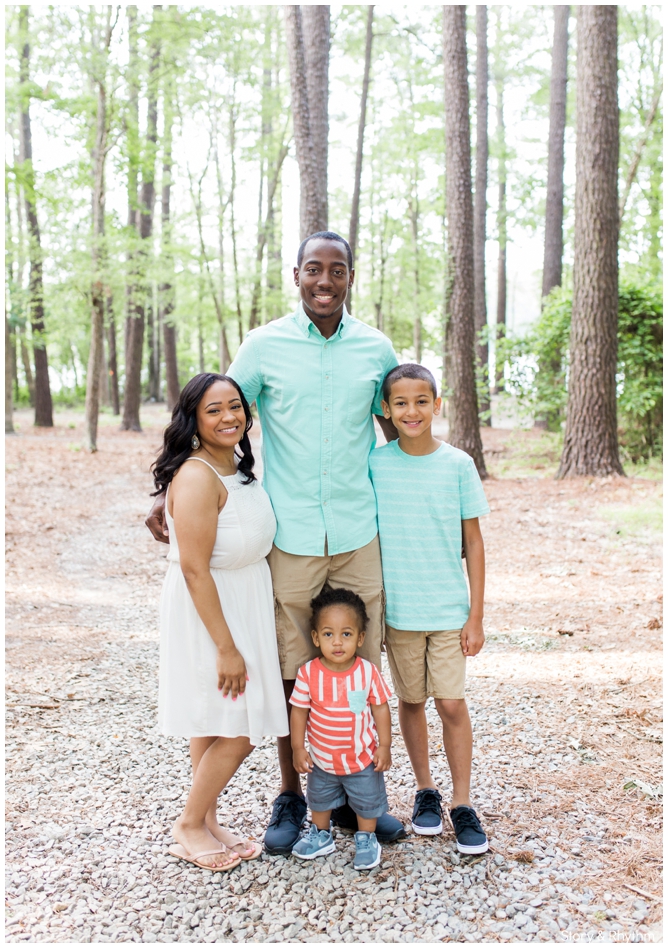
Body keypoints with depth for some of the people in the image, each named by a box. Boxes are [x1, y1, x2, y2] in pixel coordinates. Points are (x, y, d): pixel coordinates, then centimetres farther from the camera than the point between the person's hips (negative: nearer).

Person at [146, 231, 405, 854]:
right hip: (289, 537, -2)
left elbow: (398, 430, 18)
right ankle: (290, 796, 26)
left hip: (358, 534, 2)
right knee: (291, 672, 7)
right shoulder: (264, 346, 0)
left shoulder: (376, 349, 6)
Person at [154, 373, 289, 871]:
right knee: (237, 731, 0)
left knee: (215, 724, 18)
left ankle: (208, 821, 32)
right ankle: (190, 826, 20)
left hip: (243, 602, 8)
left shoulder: (238, 466, 5)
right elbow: (194, 568, -25)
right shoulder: (197, 476, -23)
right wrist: (226, 647, -23)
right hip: (207, 611, -8)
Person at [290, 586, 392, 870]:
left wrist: (384, 746, -7)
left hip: (363, 758, -1)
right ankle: (320, 835, 47)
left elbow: (380, 708, -7)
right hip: (322, 759, 1)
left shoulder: (368, 672, -18)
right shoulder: (308, 673, -19)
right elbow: (299, 711, -8)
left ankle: (366, 839, 41)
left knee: (367, 801, 17)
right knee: (319, 799, 23)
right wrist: (298, 748, -6)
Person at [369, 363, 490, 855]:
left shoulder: (458, 464, -6)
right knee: (411, 700, 12)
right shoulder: (374, 462, -4)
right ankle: (426, 790, 31)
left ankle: (462, 803, 16)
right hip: (397, 607, 1)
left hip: (449, 607, -1)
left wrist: (476, 615, -3)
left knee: (452, 703, -1)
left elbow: (473, 542, -1)